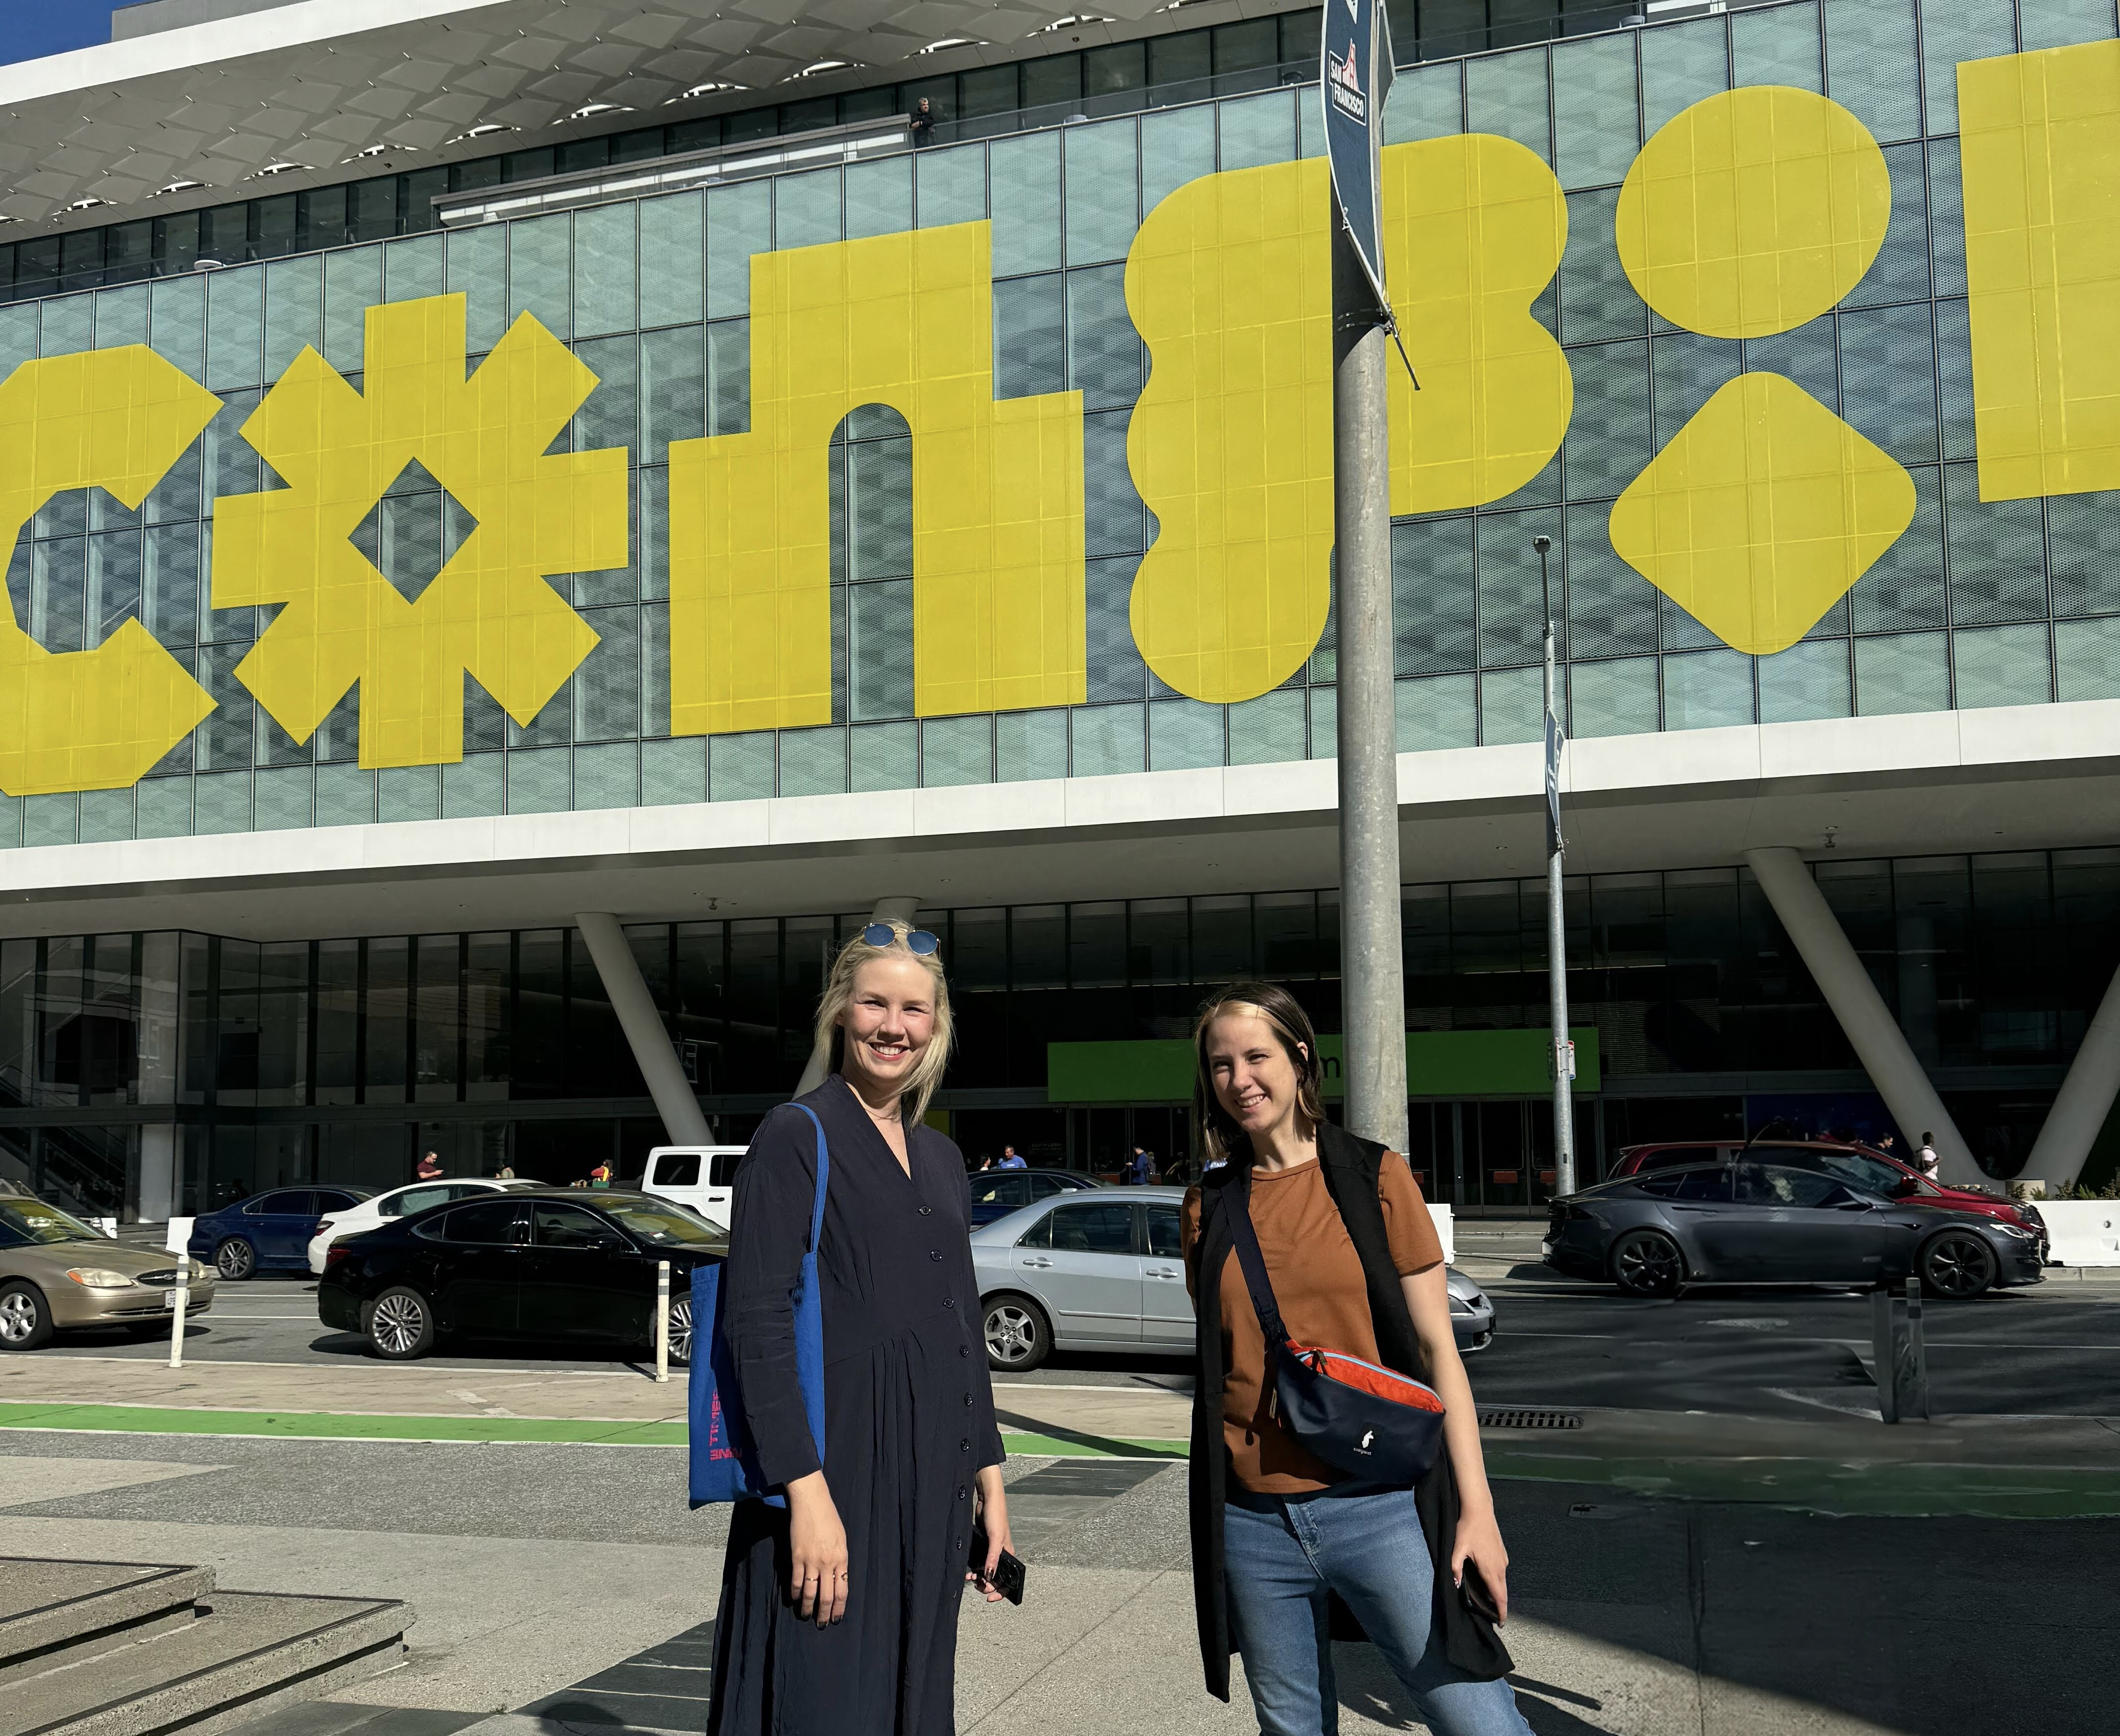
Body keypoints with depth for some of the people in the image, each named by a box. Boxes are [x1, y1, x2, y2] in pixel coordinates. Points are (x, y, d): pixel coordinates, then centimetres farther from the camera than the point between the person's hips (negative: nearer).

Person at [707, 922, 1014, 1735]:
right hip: (834, 1466, -7)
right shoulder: (796, 1136, -8)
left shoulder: (940, 1157, 13)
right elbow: (757, 1324, -15)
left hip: (932, 1479, 7)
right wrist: (806, 1493, -21)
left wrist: (987, 1473, 14)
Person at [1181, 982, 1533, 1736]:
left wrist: (1476, 1507, -6)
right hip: (1252, 1523, 3)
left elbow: (1436, 1348, 0)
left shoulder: (1374, 1177, 1)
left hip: (1379, 1504, -3)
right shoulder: (1209, 1205, 9)